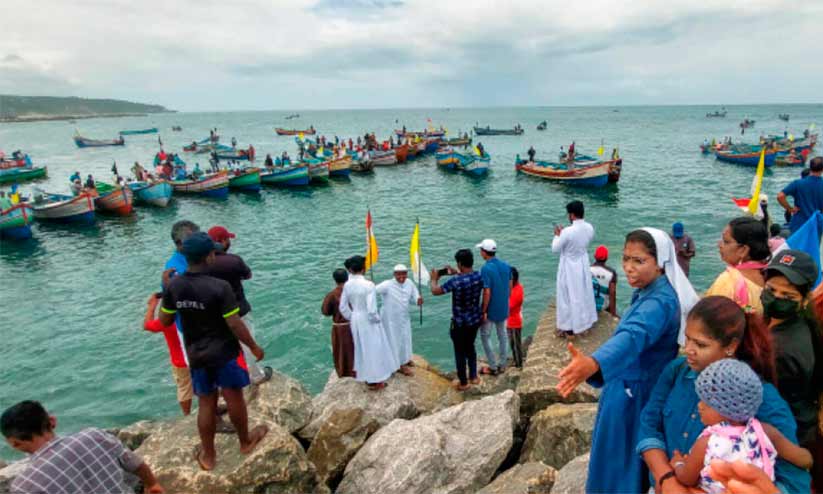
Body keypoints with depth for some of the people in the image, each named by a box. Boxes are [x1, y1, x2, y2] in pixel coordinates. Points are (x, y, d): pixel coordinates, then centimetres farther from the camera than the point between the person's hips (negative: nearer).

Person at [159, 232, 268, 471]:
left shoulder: (174, 285, -8)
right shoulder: (220, 287, -24)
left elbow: (165, 321, 4)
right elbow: (235, 325, -21)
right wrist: (254, 346, -7)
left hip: (196, 354, 4)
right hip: (225, 352, -4)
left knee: (206, 403, 18)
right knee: (234, 398, 15)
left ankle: (208, 455, 31)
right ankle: (245, 441, 35)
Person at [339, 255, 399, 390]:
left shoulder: (347, 285, -6)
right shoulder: (368, 285, -24)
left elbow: (343, 307, 0)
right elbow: (371, 309, -26)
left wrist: (352, 319, 14)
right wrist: (377, 320, -7)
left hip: (356, 320, 6)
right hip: (368, 321, -6)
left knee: (362, 348, 21)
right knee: (373, 348, 11)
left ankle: (367, 377, 36)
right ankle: (375, 382, 24)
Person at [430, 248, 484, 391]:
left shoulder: (456, 282, -28)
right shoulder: (479, 276, -8)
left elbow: (435, 291, -15)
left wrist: (434, 278, 3)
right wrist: (456, 273, 20)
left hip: (460, 323, -6)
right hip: (475, 319, 6)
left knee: (460, 352, 13)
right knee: (470, 347, 26)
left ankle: (463, 382, 26)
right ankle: (473, 376, 37)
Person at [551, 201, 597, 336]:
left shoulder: (568, 231, -28)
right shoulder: (590, 228, -7)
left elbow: (555, 249, -16)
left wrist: (557, 235, -1)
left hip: (570, 268, -6)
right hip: (583, 266, 6)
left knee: (569, 297, 8)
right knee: (583, 294, 21)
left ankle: (569, 328, 18)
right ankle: (584, 322, 38)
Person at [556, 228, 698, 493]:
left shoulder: (659, 302, -28)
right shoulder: (646, 292, 2)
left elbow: (633, 336, -48)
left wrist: (592, 364, -66)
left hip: (635, 396, -9)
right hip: (631, 389, 9)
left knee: (623, 465, 7)